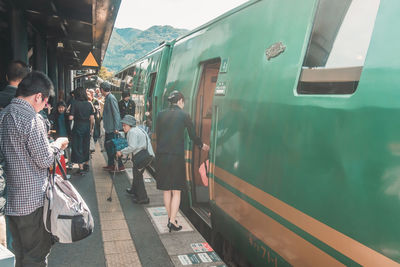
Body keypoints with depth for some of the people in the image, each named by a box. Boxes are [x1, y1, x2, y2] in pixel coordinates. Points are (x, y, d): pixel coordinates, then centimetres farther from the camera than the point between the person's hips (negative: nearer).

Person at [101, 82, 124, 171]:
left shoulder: (111, 98, -16)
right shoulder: (107, 98, 13)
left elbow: (116, 113, -20)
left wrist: (116, 128, -22)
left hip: (113, 128, -10)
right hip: (109, 128, 10)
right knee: (107, 145, 15)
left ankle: (120, 166, 3)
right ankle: (111, 165, 25)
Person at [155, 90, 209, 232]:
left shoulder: (161, 115, 7)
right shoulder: (184, 115, -3)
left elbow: (157, 135, 9)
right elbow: (193, 135, 4)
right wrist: (202, 145, 22)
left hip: (161, 156, 4)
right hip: (177, 156, -4)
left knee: (166, 190, 14)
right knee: (176, 191, 5)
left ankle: (170, 218, 24)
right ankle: (172, 221, 3)